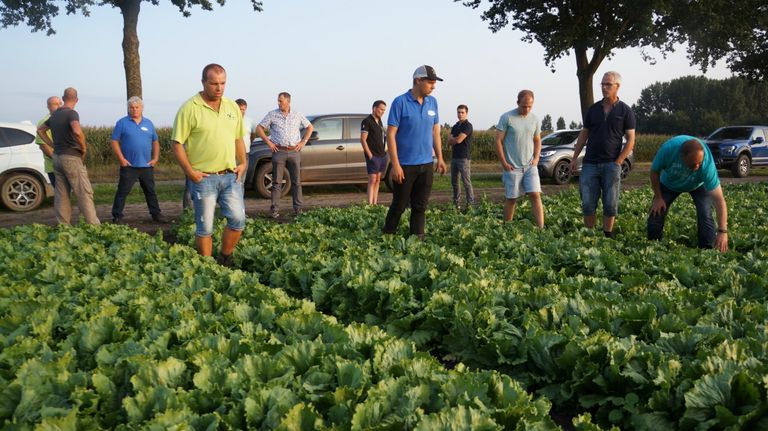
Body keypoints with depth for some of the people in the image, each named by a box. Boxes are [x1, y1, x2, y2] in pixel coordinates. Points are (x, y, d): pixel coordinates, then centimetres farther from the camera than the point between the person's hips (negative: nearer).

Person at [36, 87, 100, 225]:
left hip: (57, 157, 8)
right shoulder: (72, 113, -13)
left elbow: (40, 130, 25)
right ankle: (94, 226, -7)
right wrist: (84, 147, -15)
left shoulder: (55, 114, 12)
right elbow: (77, 131, -31)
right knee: (84, 193, -6)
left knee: (61, 194, 10)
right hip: (72, 157, -8)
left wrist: (53, 145, 18)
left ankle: (63, 226, 12)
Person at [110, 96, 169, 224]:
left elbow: (155, 142, 14)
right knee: (122, 192, -1)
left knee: (150, 191, 12)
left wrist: (155, 158, 3)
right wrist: (121, 159, -12)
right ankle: (117, 217, 5)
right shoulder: (122, 123, -1)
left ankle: (156, 214, 20)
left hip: (147, 165, 4)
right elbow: (115, 141, -4)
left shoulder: (148, 123, 11)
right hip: (129, 165, -4)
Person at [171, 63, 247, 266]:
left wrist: (243, 163, 8)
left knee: (238, 219, -1)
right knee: (205, 227, 2)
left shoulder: (233, 107, 9)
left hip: (231, 175, 5)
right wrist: (189, 171, -12)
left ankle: (225, 260, 18)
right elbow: (176, 143, -7)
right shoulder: (189, 108, -7)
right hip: (203, 178, -4)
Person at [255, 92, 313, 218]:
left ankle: (298, 208, 11)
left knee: (296, 181, 4)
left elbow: (309, 127, 18)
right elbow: (259, 128, 6)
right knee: (277, 182, -3)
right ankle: (274, 210, -2)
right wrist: (268, 142, -3)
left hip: (294, 151, 2)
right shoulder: (272, 115, 4)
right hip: (279, 151, -2)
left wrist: (303, 142, 7)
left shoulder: (297, 115, 9)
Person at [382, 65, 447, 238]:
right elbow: (391, 134, -11)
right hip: (405, 165, -5)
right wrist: (395, 165, -16)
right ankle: (387, 236, 20)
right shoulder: (400, 102, -10)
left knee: (420, 206, 8)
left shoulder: (432, 102, 7)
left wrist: (440, 158, 9)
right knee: (399, 205, 4)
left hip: (426, 164, 5)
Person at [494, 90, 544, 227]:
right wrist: (504, 163, -8)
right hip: (512, 167, -3)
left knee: (535, 195, -8)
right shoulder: (506, 117, -6)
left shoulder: (535, 120, 8)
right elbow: (498, 141, -5)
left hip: (530, 166, 3)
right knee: (511, 199, 3)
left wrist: (536, 158, 4)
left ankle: (541, 228, -9)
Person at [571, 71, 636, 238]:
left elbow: (630, 140, -1)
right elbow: (583, 134, 14)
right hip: (590, 164, 3)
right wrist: (574, 158, 6)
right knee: (588, 203, 1)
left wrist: (618, 162, -10)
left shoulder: (625, 111, 1)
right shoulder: (593, 109, 10)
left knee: (610, 204, 2)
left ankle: (607, 236, 13)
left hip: (611, 164, -2)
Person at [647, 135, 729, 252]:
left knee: (705, 215, -21)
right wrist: (658, 197, -12)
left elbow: (719, 200, -40)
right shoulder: (668, 148, -40)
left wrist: (722, 231, -45)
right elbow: (654, 172, -18)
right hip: (669, 184, 1)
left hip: (698, 185, -1)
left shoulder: (707, 164, -41)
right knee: (656, 215, -7)